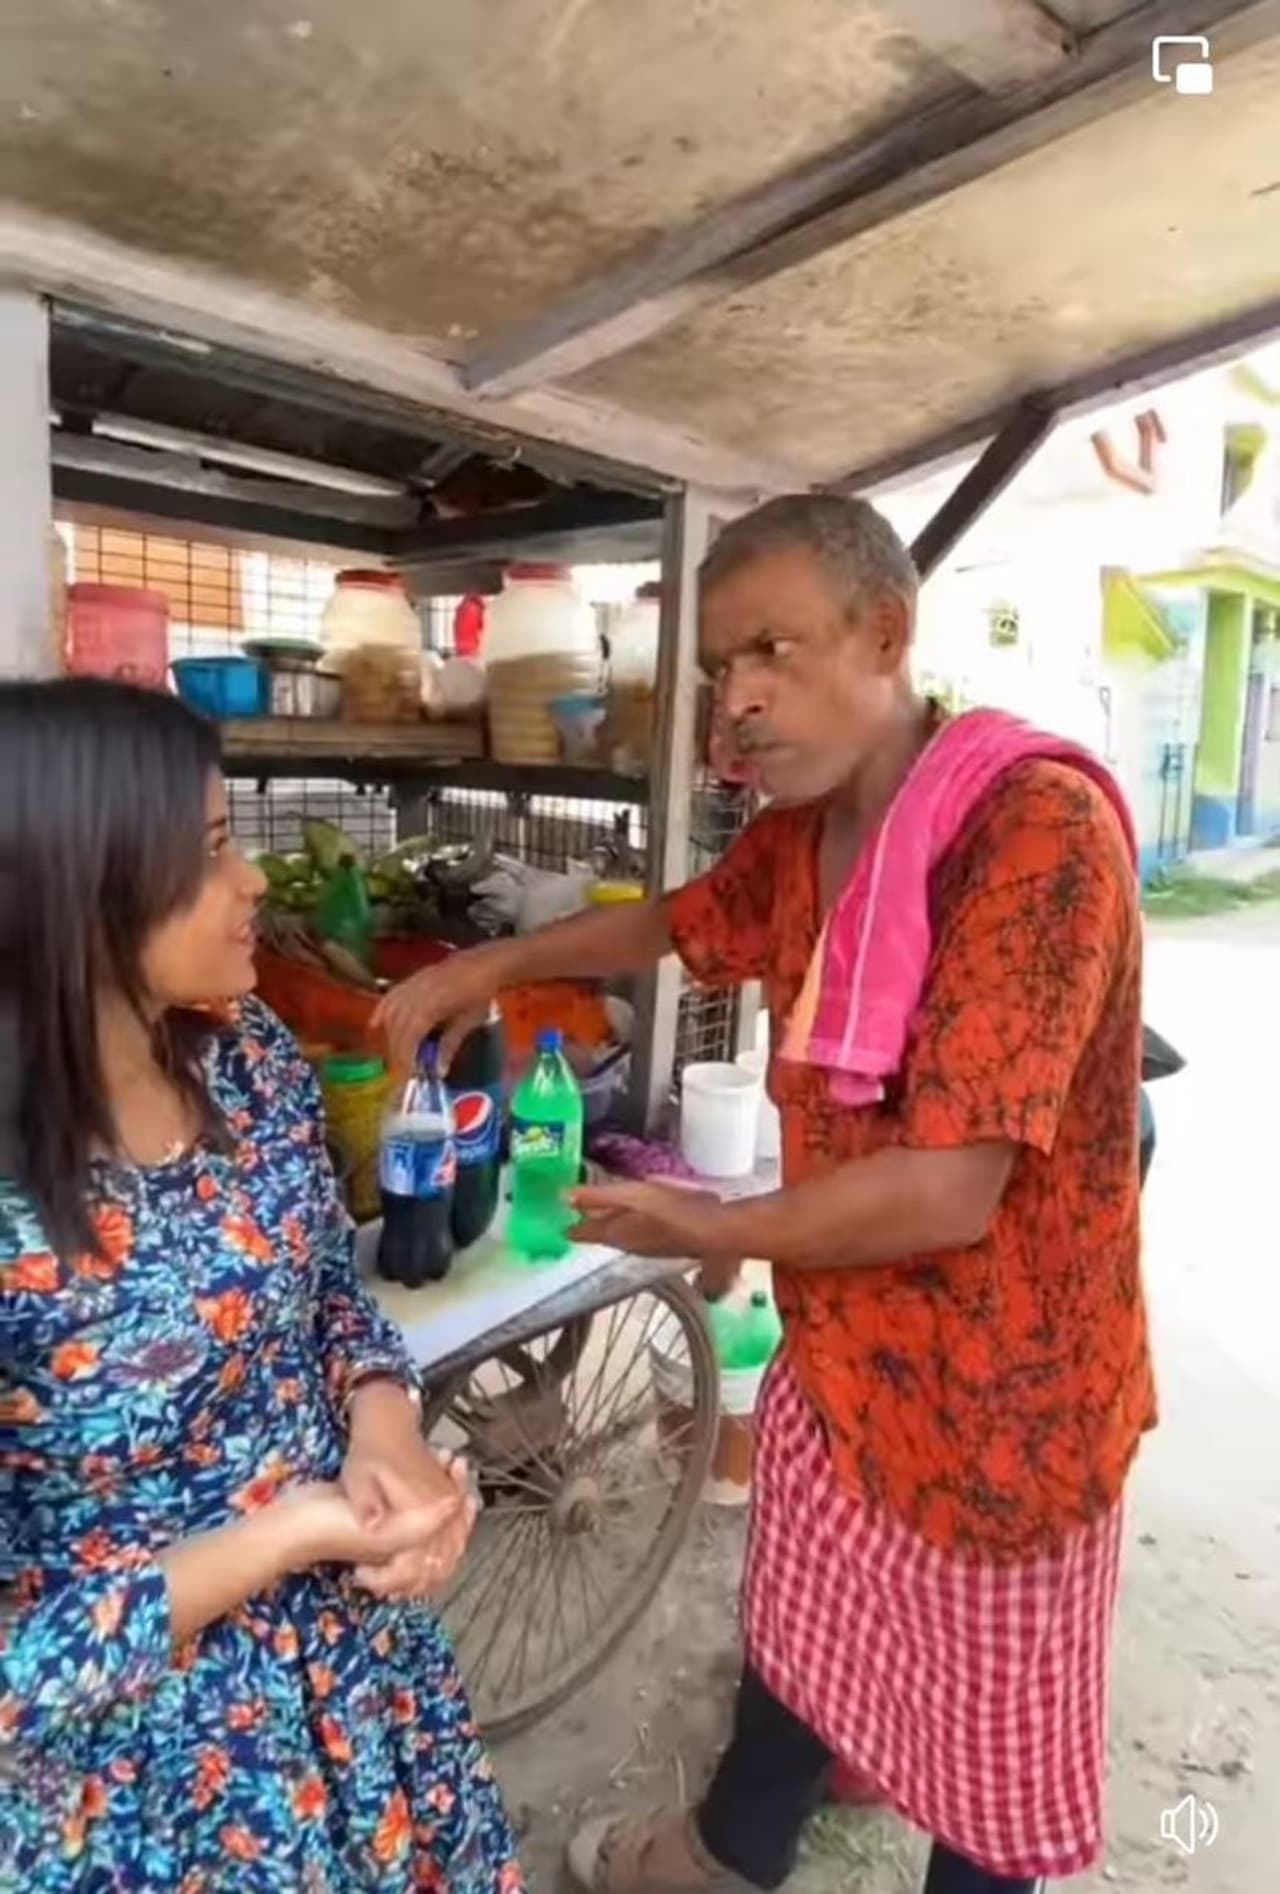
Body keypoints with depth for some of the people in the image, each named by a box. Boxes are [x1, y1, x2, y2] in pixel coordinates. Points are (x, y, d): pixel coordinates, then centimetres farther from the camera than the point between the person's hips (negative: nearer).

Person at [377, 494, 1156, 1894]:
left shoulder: (1040, 827, -29)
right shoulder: (797, 833, -2)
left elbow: (947, 1190, -31)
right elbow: (673, 924, 19)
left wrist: (717, 1231, -16)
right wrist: (490, 967, 12)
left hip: (1000, 1386, -7)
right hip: (837, 1348, 7)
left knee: (986, 1726, 20)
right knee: (793, 1629, 30)